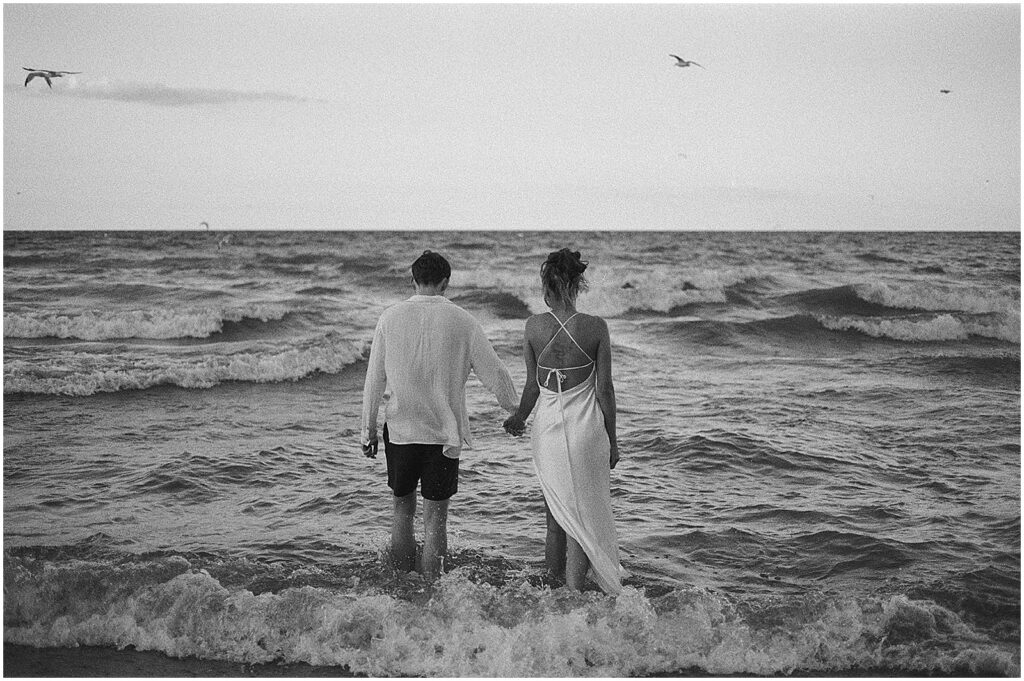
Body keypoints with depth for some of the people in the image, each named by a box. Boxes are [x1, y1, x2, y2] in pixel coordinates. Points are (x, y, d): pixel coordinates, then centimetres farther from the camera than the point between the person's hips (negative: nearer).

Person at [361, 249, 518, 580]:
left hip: (399, 429, 2)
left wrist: (368, 430, 10)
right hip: (443, 432, -2)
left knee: (402, 509, 17)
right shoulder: (462, 321, -7)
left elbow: (374, 380, 0)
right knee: (435, 518, 5)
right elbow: (494, 372, -1)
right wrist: (514, 409, 15)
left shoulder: (390, 317, -3)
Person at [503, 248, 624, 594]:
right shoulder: (595, 327, -10)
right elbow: (604, 389, -6)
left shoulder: (534, 326, -7)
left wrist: (519, 417, 21)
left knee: (556, 517, 16)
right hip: (587, 429, -2)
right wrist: (612, 440, 6)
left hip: (548, 429, 2)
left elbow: (533, 385, 1)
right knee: (585, 516, 9)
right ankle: (573, 593, 5)